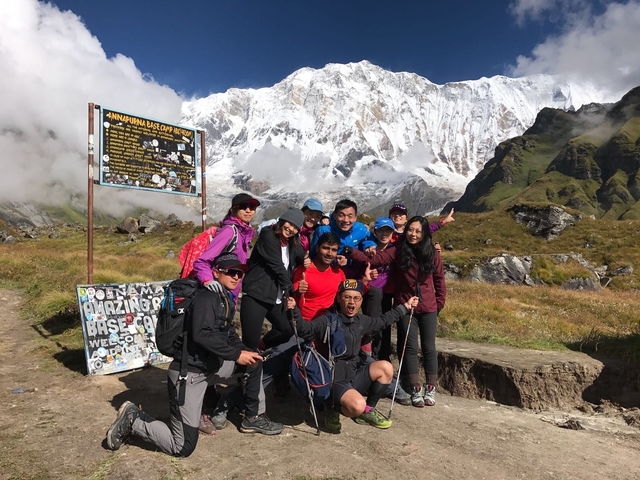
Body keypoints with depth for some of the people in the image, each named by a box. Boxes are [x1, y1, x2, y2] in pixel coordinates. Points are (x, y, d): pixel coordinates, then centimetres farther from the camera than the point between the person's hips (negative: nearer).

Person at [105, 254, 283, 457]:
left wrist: (246, 352, -1)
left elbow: (229, 335, 16)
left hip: (212, 367, 9)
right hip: (190, 373, -9)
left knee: (255, 360, 8)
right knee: (183, 448, -5)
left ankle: (254, 418, 19)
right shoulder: (207, 296, -19)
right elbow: (202, 334, -33)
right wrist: (236, 354, -27)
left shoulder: (226, 299, 10)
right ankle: (133, 420, 12)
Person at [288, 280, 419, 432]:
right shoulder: (327, 321, -15)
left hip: (355, 375, 7)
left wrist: (405, 306, 29)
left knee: (385, 367, -14)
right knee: (358, 406, -33)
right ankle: (333, 409, 3)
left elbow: (383, 321, 24)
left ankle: (368, 410, 7)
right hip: (334, 380, -7)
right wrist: (294, 310, -49)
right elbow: (305, 329, -30)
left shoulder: (361, 320, 7)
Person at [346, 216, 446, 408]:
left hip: (428, 308, 1)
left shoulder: (432, 253, -3)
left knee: (428, 347, 8)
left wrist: (439, 303, 5)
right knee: (410, 347, 4)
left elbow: (439, 280, 6)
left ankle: (431, 388, 22)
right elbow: (374, 259, -20)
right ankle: (415, 389, 16)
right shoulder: (397, 250, -8)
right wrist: (350, 252, -33)